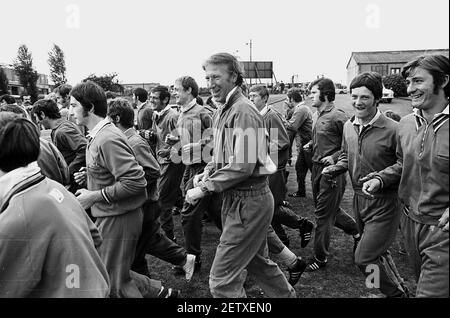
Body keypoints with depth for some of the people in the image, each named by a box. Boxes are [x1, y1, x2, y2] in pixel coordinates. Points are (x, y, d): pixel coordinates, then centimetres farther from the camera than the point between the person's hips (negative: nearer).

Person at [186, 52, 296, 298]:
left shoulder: (243, 112, -18)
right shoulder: (223, 110, 12)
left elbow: (243, 165, -25)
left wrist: (204, 189, -19)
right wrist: (207, 172, 1)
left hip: (249, 201, -10)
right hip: (236, 199, 10)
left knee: (222, 280, -2)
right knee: (258, 261, 26)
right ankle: (286, 294, 46)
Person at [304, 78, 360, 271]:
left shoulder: (337, 117, -16)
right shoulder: (320, 116, 11)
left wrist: (335, 157, -23)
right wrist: (311, 145, 7)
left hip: (331, 171, -9)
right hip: (317, 168, 9)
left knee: (323, 215, 1)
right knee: (331, 210, 22)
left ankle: (320, 258, 17)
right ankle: (356, 231, 44)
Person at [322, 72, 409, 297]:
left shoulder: (392, 130, -20)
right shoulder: (348, 126, 2)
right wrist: (335, 168, -1)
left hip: (384, 204, -7)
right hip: (359, 200, 7)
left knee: (364, 258, -4)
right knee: (378, 254, 23)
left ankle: (397, 293, 25)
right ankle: (400, 288, 50)